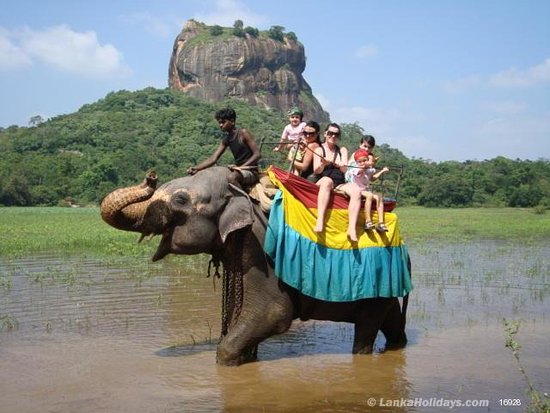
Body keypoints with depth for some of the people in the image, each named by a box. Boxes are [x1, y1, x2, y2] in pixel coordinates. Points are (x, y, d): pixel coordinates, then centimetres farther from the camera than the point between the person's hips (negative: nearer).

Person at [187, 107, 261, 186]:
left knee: (233, 176, -37)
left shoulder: (243, 133, -10)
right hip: (238, 172, 7)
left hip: (251, 173, -7)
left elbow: (257, 154, -15)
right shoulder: (226, 140, 9)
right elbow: (213, 158, -1)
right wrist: (196, 168, -17)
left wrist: (242, 167, -26)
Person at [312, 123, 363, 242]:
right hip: (321, 182, -3)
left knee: (356, 190, -28)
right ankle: (320, 221, -51)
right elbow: (316, 171, -4)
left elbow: (344, 169, 1)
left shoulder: (342, 150, 16)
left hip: (340, 184, 3)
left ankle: (352, 228, -40)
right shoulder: (319, 150, 9)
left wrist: (339, 165, -23)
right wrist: (323, 164, -26)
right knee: (327, 181, -39)